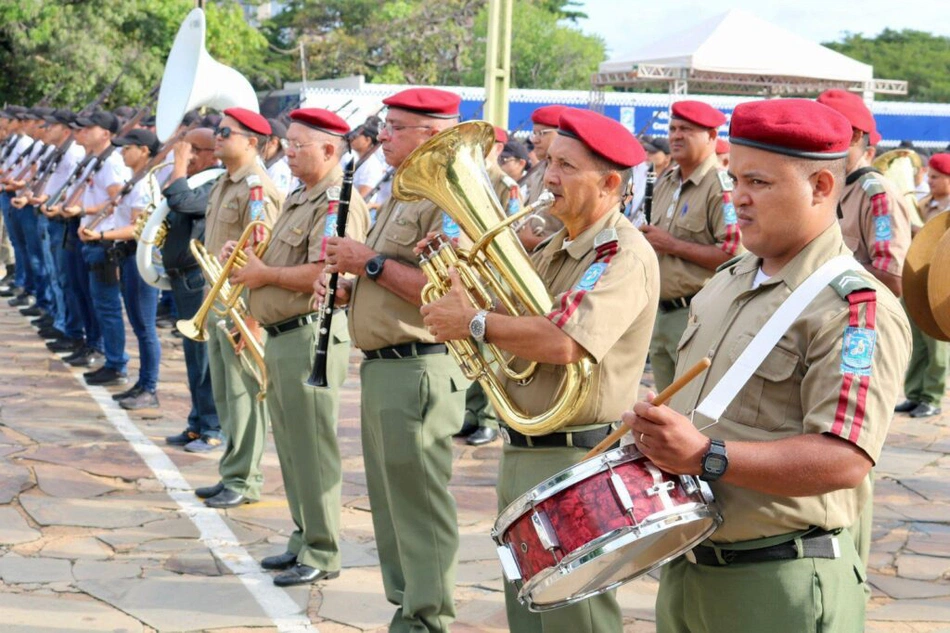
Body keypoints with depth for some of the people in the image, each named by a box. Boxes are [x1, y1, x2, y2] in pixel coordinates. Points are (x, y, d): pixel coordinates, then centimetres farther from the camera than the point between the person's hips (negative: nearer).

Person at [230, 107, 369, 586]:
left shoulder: (337, 204, -14)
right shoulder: (298, 200, 18)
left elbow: (322, 274, -24)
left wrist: (265, 274, -12)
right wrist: (249, 258, 7)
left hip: (312, 335, -10)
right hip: (280, 335, 10)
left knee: (312, 448, -4)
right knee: (291, 446, 16)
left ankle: (322, 555, 3)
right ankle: (304, 539, 26)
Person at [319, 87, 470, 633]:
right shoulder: (402, 196, 18)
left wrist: (371, 262, -19)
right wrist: (348, 286, 7)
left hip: (418, 368, -11)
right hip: (382, 365, 11)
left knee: (419, 504, -3)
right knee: (391, 500, 17)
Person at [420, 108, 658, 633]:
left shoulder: (623, 254, -17)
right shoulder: (556, 248, 14)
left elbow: (564, 342, -32)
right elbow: (513, 324, 17)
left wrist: (473, 323, -20)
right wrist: (460, 274, 0)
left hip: (576, 460, -10)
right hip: (521, 452, 10)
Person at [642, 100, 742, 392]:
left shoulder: (721, 186, -14)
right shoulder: (665, 183, 14)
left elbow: (732, 254, -23)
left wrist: (673, 245, -17)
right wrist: (648, 238, 6)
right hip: (661, 311, 9)